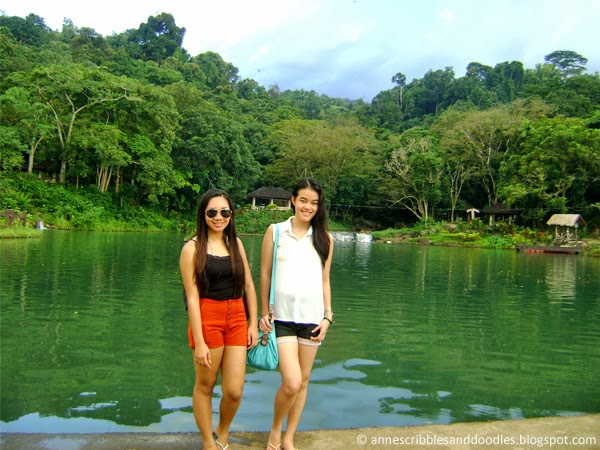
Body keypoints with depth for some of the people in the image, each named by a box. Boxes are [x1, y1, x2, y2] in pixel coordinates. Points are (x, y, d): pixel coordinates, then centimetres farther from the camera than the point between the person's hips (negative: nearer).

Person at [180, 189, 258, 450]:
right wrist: (199, 342, -13)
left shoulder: (235, 243, 9)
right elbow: (192, 297, -10)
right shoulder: (193, 248, -5)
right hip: (207, 319, -4)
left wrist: (253, 324, 7)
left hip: (236, 320, 4)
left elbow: (249, 285, 11)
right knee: (205, 386, 11)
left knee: (234, 391, 4)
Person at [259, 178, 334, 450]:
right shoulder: (275, 232, 0)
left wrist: (328, 316, 3)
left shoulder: (324, 238, 6)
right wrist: (264, 313, 1)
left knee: (303, 380, 11)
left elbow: (324, 281, 10)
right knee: (291, 383, -11)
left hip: (312, 317, 3)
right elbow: (265, 274, 3)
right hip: (282, 317, -3)